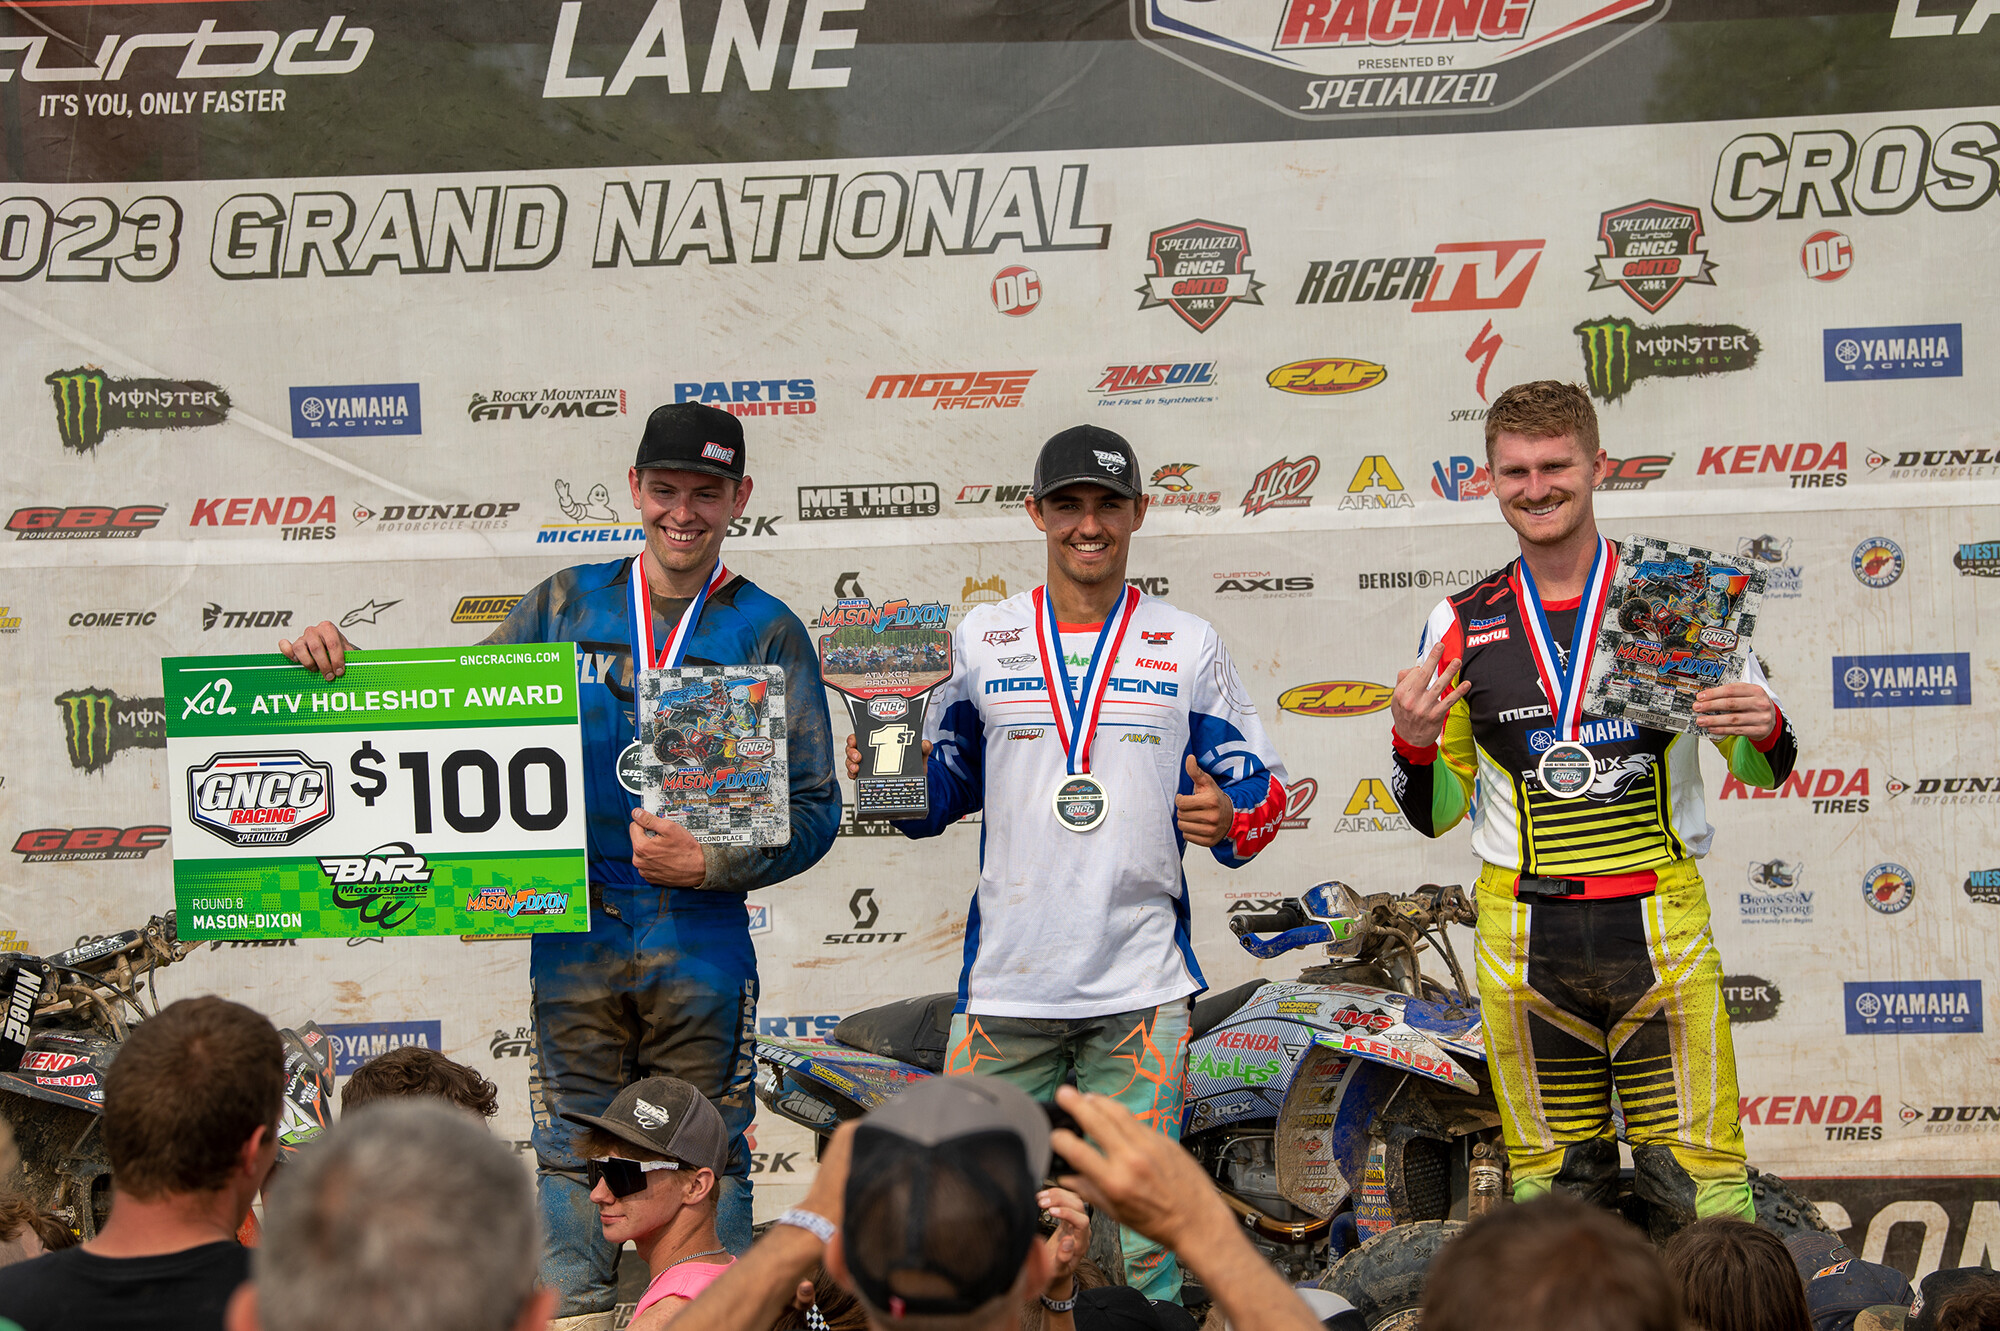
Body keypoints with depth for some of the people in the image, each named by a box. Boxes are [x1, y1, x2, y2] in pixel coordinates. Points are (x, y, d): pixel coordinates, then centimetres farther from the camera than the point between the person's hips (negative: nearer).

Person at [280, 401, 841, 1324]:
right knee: (573, 1166, 4)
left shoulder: (767, 633, 3)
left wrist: (713, 862, -13)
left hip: (703, 946, -2)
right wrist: (337, 663, 0)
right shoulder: (565, 604, 9)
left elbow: (814, 807, 1)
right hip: (574, 940, 2)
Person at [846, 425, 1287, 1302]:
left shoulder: (1188, 646, 8)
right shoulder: (981, 639, 9)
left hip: (1141, 987, 0)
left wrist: (1229, 820, -10)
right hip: (1006, 984, 1)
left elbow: (1259, 785, 11)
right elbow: (947, 784, 18)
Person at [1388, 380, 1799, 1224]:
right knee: (1549, 1193, 8)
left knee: (1703, 1186, -3)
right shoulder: (1460, 627, 7)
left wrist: (1765, 731, -12)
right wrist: (1413, 747, -8)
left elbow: (1763, 770, 10)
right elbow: (1438, 813, 12)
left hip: (1660, 929, -2)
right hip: (1523, 942, 2)